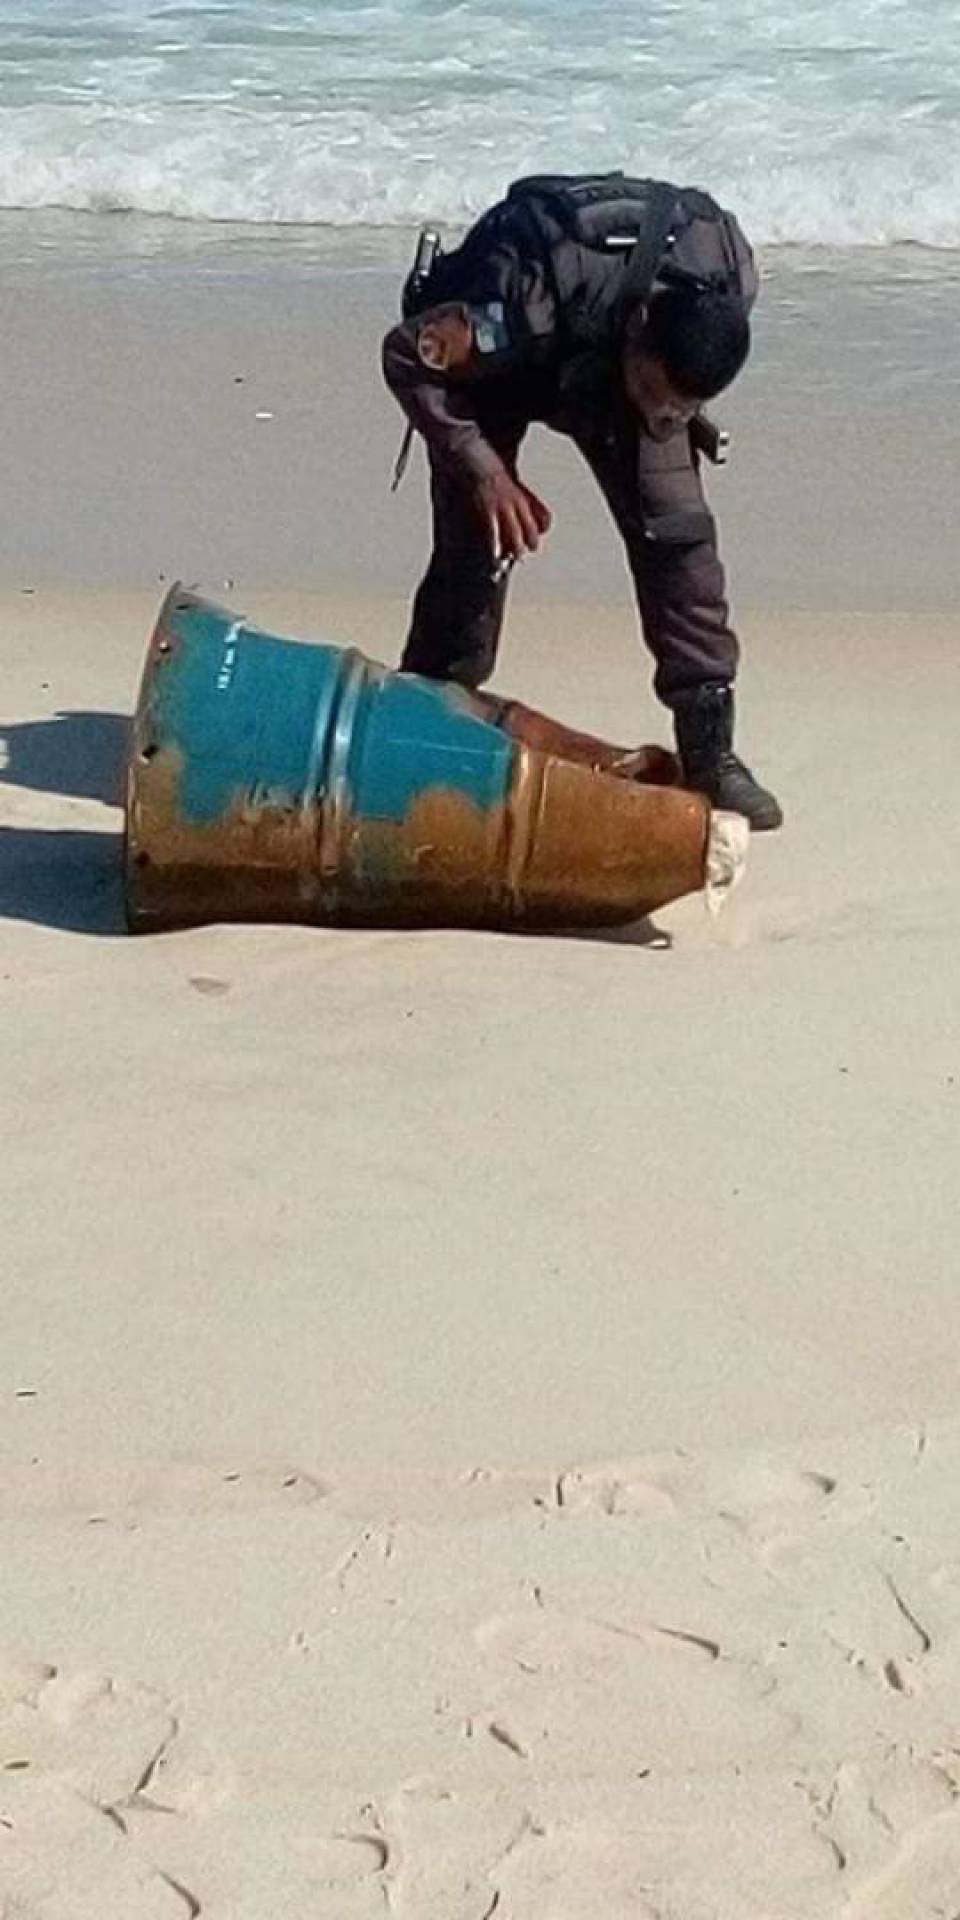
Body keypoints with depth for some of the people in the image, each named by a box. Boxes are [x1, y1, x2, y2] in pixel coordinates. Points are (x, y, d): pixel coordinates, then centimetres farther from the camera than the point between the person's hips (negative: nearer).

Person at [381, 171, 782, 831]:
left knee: (678, 532, -10)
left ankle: (710, 750, -5)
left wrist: (675, 414, 5)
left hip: (605, 356, 4)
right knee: (474, 550, -11)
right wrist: (485, 471, -30)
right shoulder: (531, 301, -44)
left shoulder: (729, 276, -30)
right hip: (491, 360, -3)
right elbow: (408, 352, -29)